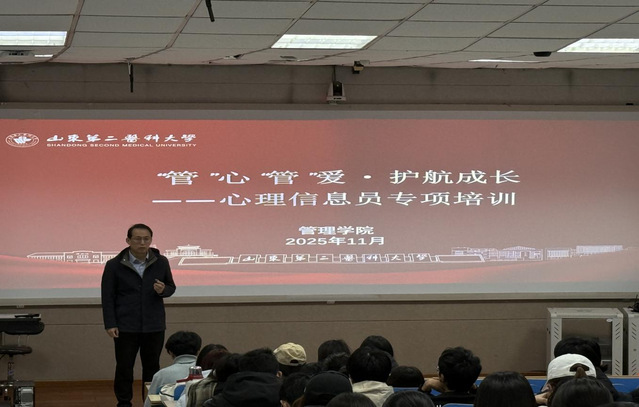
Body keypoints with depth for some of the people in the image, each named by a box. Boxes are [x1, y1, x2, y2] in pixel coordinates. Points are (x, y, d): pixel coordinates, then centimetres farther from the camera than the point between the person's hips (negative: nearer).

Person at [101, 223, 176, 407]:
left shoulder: (161, 262, 2)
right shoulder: (114, 265, -4)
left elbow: (171, 287, 12)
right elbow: (108, 297, -2)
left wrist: (163, 290, -12)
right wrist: (110, 324, -9)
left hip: (154, 326, 2)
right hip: (126, 327, -2)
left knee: (152, 367, 8)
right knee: (124, 367, 4)